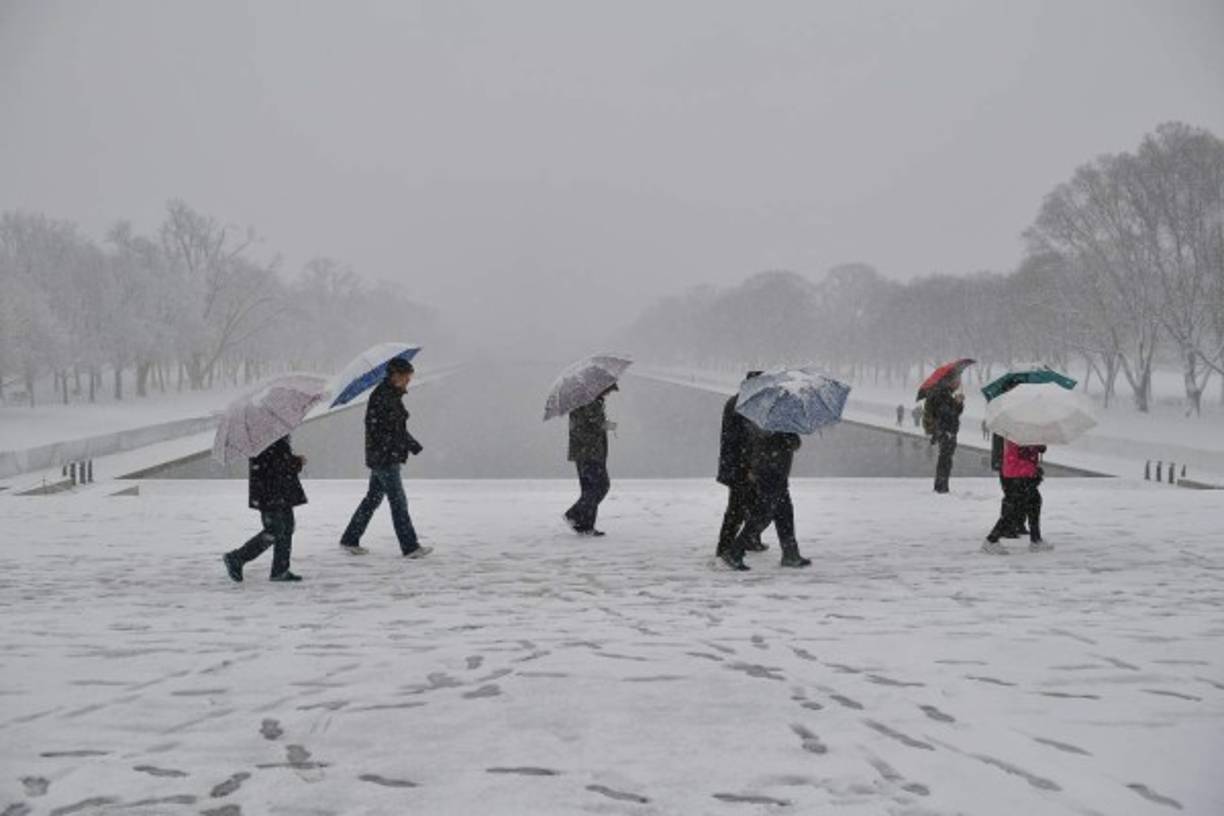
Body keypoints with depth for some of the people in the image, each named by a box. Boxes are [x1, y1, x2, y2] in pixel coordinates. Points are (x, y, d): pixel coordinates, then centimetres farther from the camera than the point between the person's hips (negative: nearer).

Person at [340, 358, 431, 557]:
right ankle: (410, 547, -3)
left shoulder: (393, 395, 15)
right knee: (398, 502, -6)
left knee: (373, 498, 15)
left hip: (386, 458, 10)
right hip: (384, 457, -10)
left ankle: (350, 540, 23)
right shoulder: (381, 395, -15)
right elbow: (374, 427, -21)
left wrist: (413, 445, 13)